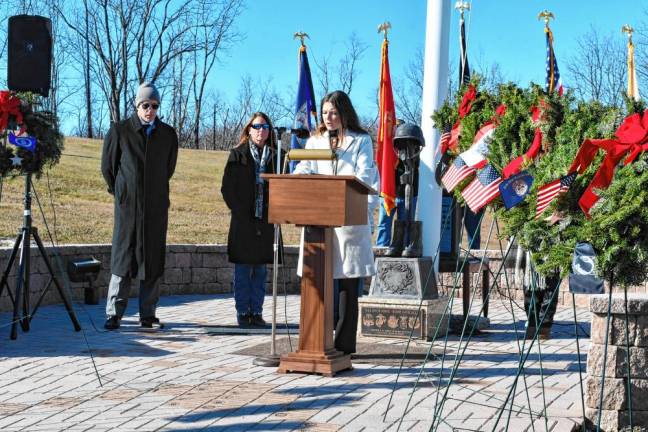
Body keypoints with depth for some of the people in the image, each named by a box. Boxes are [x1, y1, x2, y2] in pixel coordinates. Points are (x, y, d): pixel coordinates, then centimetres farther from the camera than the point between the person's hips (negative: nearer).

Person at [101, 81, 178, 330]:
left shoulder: (168, 134, 7)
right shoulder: (120, 131, -1)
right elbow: (107, 166, 8)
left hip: (156, 206, 3)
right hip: (128, 205, -2)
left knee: (153, 261, 3)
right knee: (123, 258, -3)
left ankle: (148, 315, 10)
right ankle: (114, 314, 2)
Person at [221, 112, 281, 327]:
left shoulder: (275, 157, 9)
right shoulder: (238, 155, 3)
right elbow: (227, 187, 0)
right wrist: (239, 211, -7)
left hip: (266, 221, 2)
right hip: (243, 221, -2)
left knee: (261, 269, 6)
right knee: (243, 269, 1)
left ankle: (256, 312, 13)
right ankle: (243, 312, 8)